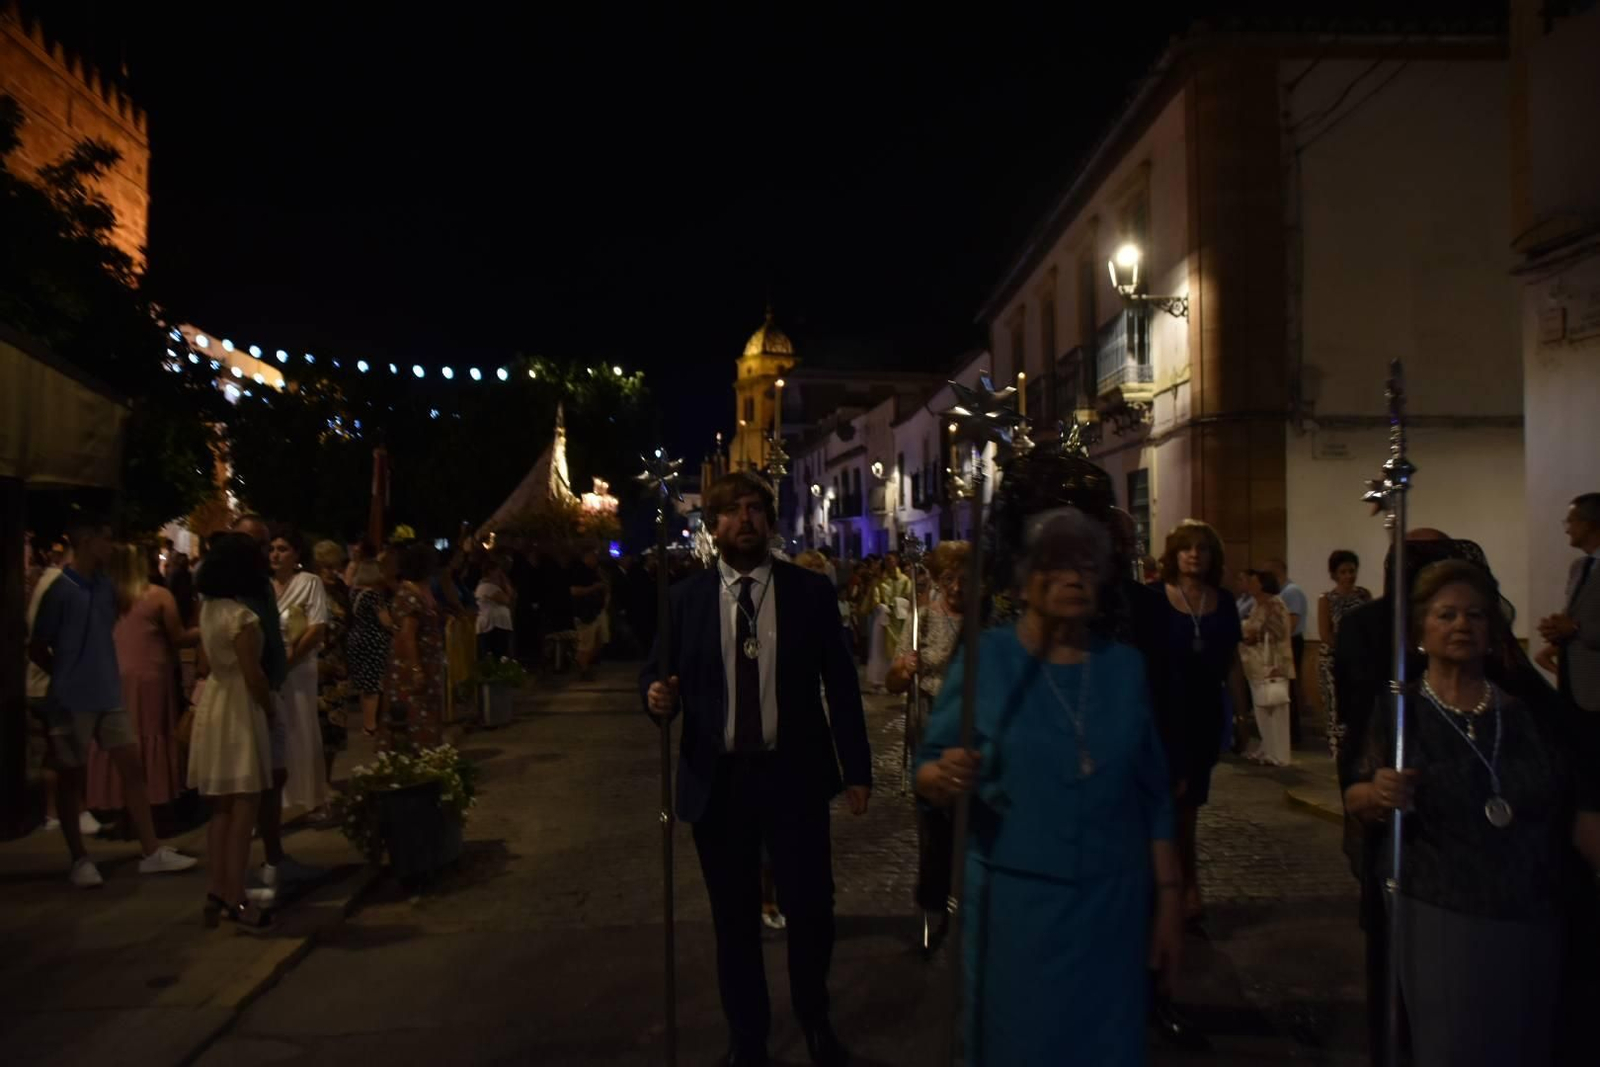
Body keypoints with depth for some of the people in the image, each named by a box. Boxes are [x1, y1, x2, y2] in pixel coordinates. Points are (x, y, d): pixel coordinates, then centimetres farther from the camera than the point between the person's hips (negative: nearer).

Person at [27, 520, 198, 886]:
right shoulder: (59, 590, -12)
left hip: (109, 695, 6)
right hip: (72, 700, -6)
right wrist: (68, 677, 4)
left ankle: (152, 852, 11)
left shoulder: (106, 587, 6)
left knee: (133, 768, 5)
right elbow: (37, 648, -6)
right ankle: (79, 860, 19)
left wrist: (105, 674, 8)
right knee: (71, 777, 7)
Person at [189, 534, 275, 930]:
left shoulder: (208, 609, 7)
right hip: (238, 709, -9)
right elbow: (253, 675, -17)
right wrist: (270, 707, -2)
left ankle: (219, 892, 21)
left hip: (214, 703, 9)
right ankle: (236, 899, 2)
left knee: (220, 808, 15)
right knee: (243, 809, -2)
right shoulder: (242, 616, -19)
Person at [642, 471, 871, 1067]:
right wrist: (658, 693, -20)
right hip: (717, 780, 1)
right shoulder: (686, 597, 2)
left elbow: (840, 684, 2)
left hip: (794, 776, 0)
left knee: (811, 907, 5)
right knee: (734, 917, 12)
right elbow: (656, 670, 5)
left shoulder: (810, 591, 0)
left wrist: (857, 769, -1)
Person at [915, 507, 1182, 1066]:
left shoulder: (1126, 666, 0)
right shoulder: (984, 658, -8)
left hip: (1112, 904, 3)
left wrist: (1169, 898, 5)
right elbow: (925, 774, -5)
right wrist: (945, 777, -27)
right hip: (1012, 900, -2)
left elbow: (1153, 795, 5)